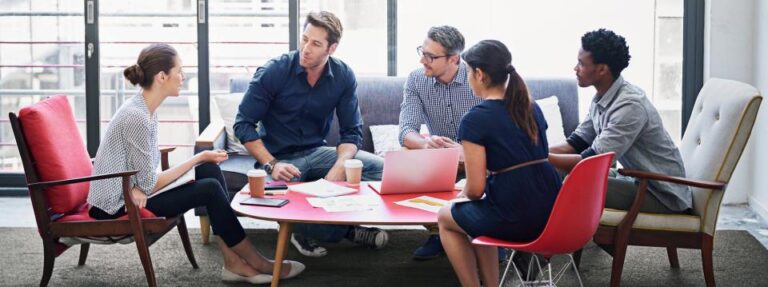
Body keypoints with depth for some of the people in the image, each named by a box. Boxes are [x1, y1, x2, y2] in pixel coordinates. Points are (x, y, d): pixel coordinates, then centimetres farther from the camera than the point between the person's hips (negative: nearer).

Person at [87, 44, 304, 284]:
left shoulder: (145, 108, 4)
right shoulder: (137, 117, -26)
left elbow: (145, 172, 4)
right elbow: (150, 184, -22)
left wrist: (140, 188, -20)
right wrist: (199, 158, -13)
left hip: (129, 191, 9)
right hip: (117, 206, -9)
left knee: (210, 170, 0)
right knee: (210, 189, -12)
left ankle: (234, 262, -2)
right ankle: (256, 262, 3)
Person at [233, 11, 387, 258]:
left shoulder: (343, 77, -5)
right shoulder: (272, 72, -15)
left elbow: (351, 132, -3)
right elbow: (243, 124, -12)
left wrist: (338, 168, -24)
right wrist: (272, 165, -25)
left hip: (317, 153, 3)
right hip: (278, 157, -3)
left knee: (381, 169, -18)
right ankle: (343, 229, -11)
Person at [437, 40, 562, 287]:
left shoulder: (475, 120, -10)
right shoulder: (531, 107, 11)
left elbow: (476, 189, -11)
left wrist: (463, 193, 12)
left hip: (517, 219, -7)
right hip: (552, 211, 7)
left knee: (445, 218, 22)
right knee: (477, 214, 33)